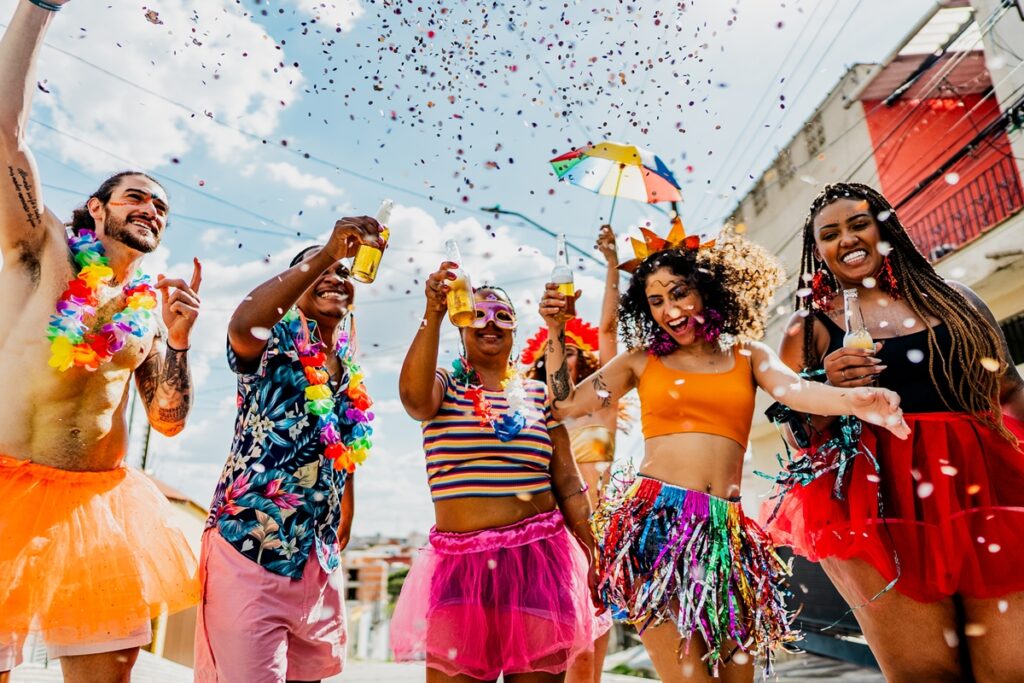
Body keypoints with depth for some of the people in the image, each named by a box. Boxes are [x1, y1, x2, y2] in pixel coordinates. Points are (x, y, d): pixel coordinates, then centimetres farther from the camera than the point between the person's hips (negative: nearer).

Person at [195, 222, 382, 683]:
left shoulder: (351, 370, 12)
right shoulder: (274, 343, -5)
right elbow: (243, 325, -31)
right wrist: (325, 254, -33)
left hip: (318, 560, 6)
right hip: (250, 551, -6)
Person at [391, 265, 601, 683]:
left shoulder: (539, 395, 8)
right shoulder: (444, 386, 4)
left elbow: (567, 482, 9)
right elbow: (413, 396, -22)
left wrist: (592, 556, 8)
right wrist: (433, 315, -26)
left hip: (538, 557, 2)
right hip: (459, 563, -1)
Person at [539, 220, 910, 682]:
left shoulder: (747, 355, 13)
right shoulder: (642, 360, 12)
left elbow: (795, 389, -7)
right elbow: (566, 405, 8)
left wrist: (853, 400, -28)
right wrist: (556, 332, 3)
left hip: (723, 529, 2)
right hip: (654, 521, -2)